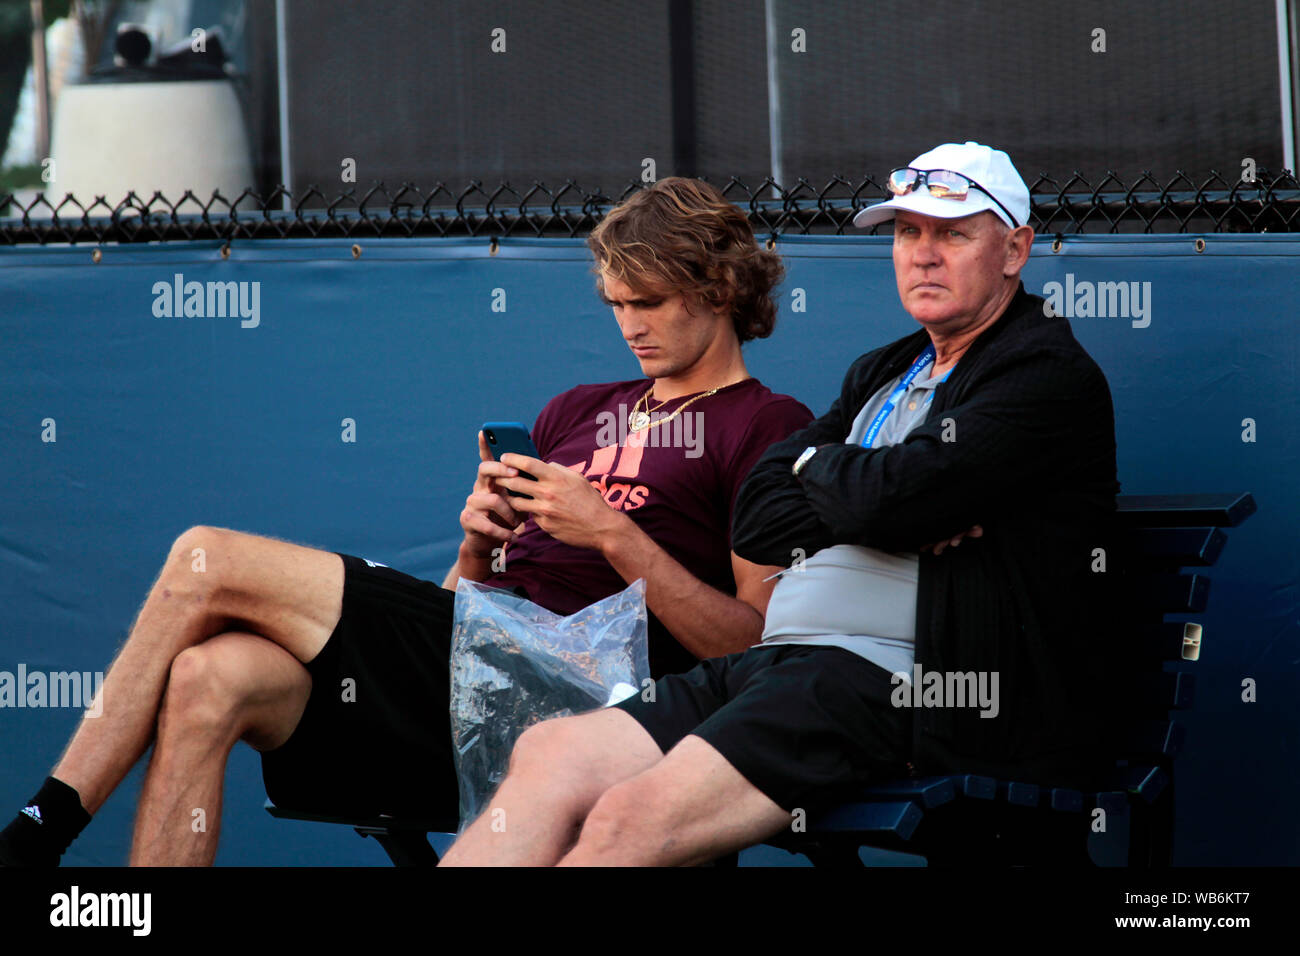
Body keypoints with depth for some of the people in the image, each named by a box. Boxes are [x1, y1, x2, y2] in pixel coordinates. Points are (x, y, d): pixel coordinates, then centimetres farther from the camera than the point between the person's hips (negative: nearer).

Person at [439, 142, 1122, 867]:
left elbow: (891, 496, -15)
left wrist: (813, 465, 9)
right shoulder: (884, 374, 27)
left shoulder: (1053, 376, -1)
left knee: (633, 817, -26)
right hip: (779, 663, 9)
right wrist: (902, 519, -4)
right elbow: (758, 516, 15)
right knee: (552, 754, -11)